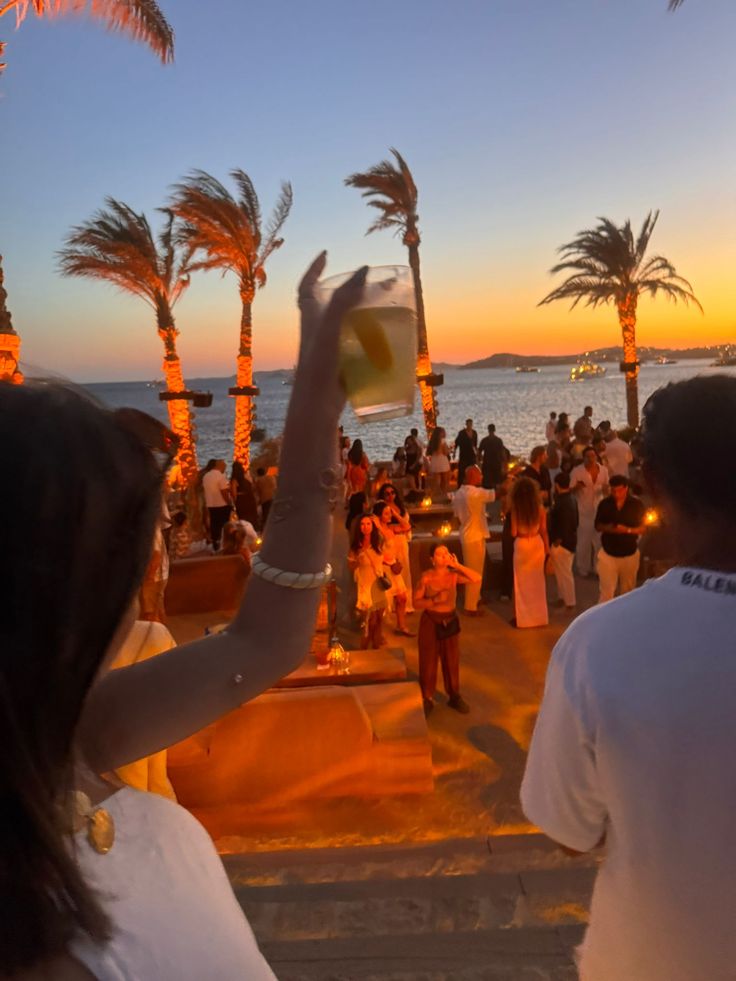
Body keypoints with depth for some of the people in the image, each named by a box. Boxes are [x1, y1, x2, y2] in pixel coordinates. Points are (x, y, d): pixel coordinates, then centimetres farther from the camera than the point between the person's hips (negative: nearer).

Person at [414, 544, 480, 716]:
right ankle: (427, 699, 22)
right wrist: (434, 600, -26)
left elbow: (477, 578, -18)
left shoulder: (453, 575, -5)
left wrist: (457, 565, -19)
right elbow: (416, 602, -12)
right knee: (428, 661, 6)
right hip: (430, 622, -3)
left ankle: (454, 696, 30)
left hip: (450, 621, 3)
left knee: (452, 660, 13)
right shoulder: (426, 577, -13)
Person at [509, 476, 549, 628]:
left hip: (521, 545, -2)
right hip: (537, 544, 3)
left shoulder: (516, 509, -16)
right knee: (537, 581, 16)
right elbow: (543, 531, -2)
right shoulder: (540, 508, -9)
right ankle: (539, 616, 25)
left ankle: (522, 617, 17)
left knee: (522, 582, 11)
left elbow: (513, 533, -12)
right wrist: (547, 548, 11)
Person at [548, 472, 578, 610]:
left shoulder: (562, 503, -25)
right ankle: (564, 597, 34)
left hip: (561, 543, -10)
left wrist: (557, 541, -16)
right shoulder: (571, 498, 5)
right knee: (562, 572, 21)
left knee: (564, 573, 2)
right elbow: (575, 521, 13)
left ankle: (569, 603, 12)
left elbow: (564, 525, -26)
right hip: (570, 540, 10)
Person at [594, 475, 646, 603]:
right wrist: (607, 528, -21)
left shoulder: (637, 504, -8)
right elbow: (598, 526, 2)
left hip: (630, 554, 1)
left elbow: (643, 528, -5)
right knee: (606, 591, -4)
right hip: (608, 553, -1)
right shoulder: (604, 504, -6)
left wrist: (628, 530, -23)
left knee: (627, 591, 16)